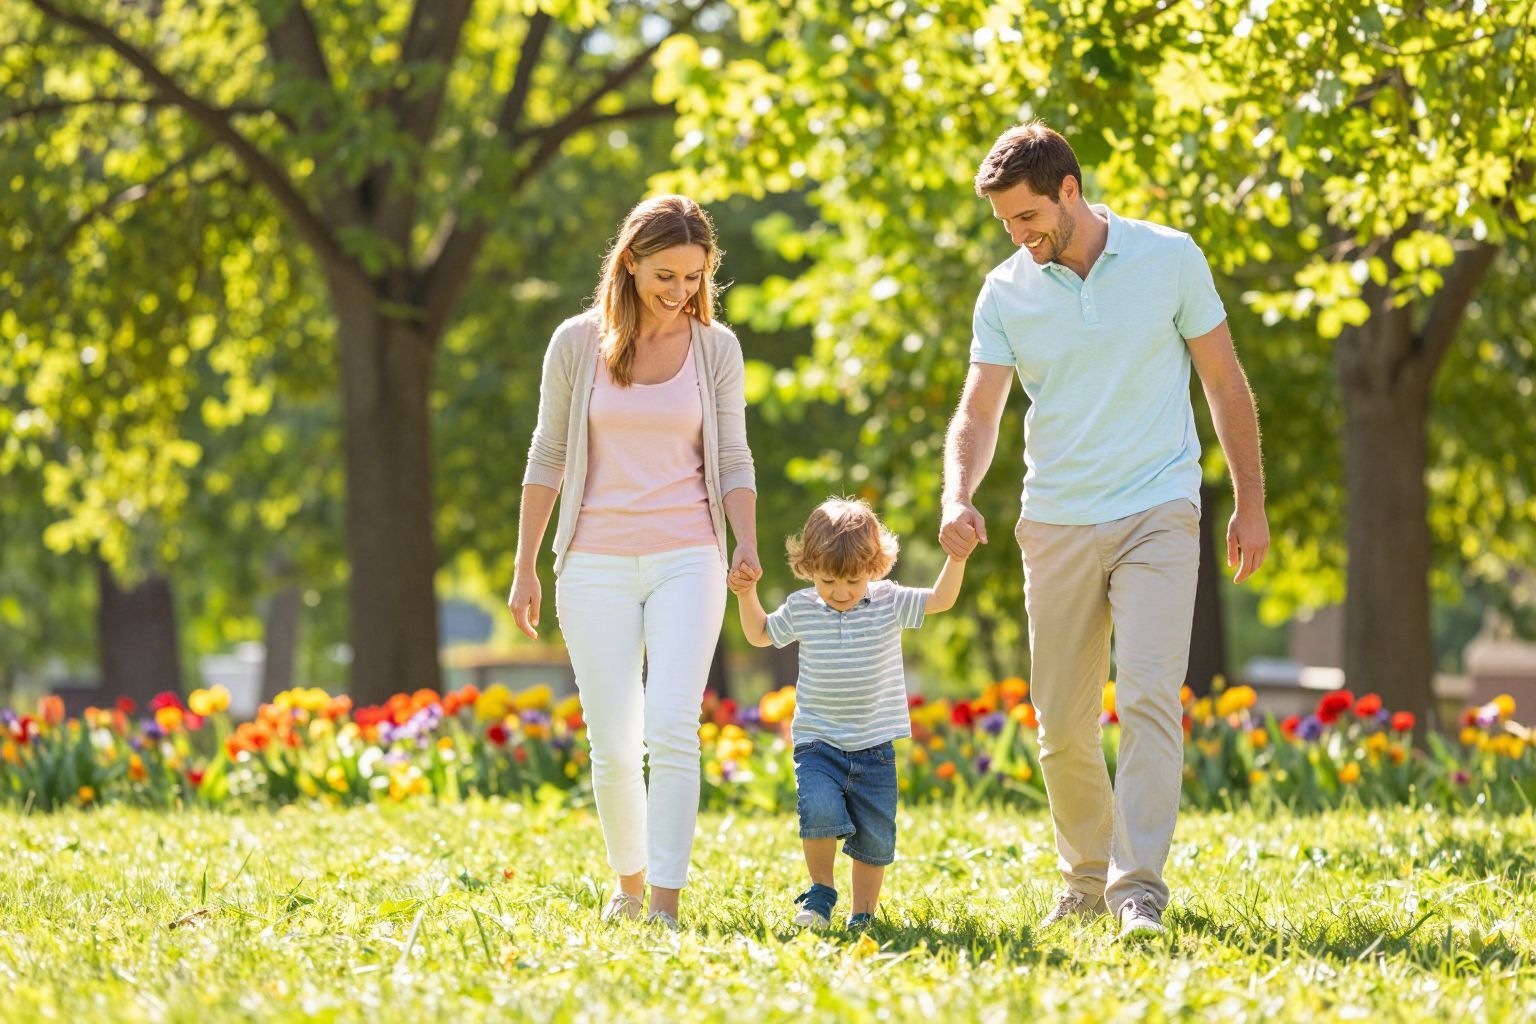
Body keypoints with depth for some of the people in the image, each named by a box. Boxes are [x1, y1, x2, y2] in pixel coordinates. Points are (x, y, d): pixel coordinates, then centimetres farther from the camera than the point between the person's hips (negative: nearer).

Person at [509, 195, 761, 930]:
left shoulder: (716, 347, 3)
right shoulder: (578, 343, 1)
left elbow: (733, 458, 6)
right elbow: (547, 457, 7)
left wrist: (747, 543, -11)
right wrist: (525, 567, 5)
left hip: (686, 561, 0)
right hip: (596, 563, 0)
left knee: (672, 729, -17)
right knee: (613, 747, 0)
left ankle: (666, 904, -16)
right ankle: (628, 883, 23)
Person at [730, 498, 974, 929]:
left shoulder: (889, 603, -1)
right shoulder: (801, 609, 2)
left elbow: (941, 600, -4)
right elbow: (760, 635, 19)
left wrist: (956, 560, -18)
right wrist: (747, 595, 5)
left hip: (874, 747, 1)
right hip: (818, 743, -1)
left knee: (875, 836, 3)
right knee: (821, 810, -25)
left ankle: (863, 914, 20)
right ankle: (821, 893, -4)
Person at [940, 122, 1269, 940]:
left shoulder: (1170, 258, -2)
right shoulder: (1005, 293, 3)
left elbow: (1224, 381, 6)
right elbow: (978, 412, 1)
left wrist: (1251, 502, 5)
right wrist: (957, 498, -19)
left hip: (1157, 513, -3)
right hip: (1056, 525, 3)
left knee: (1148, 697, -16)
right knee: (1062, 726, 6)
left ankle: (1139, 886, -18)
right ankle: (1085, 876, 25)